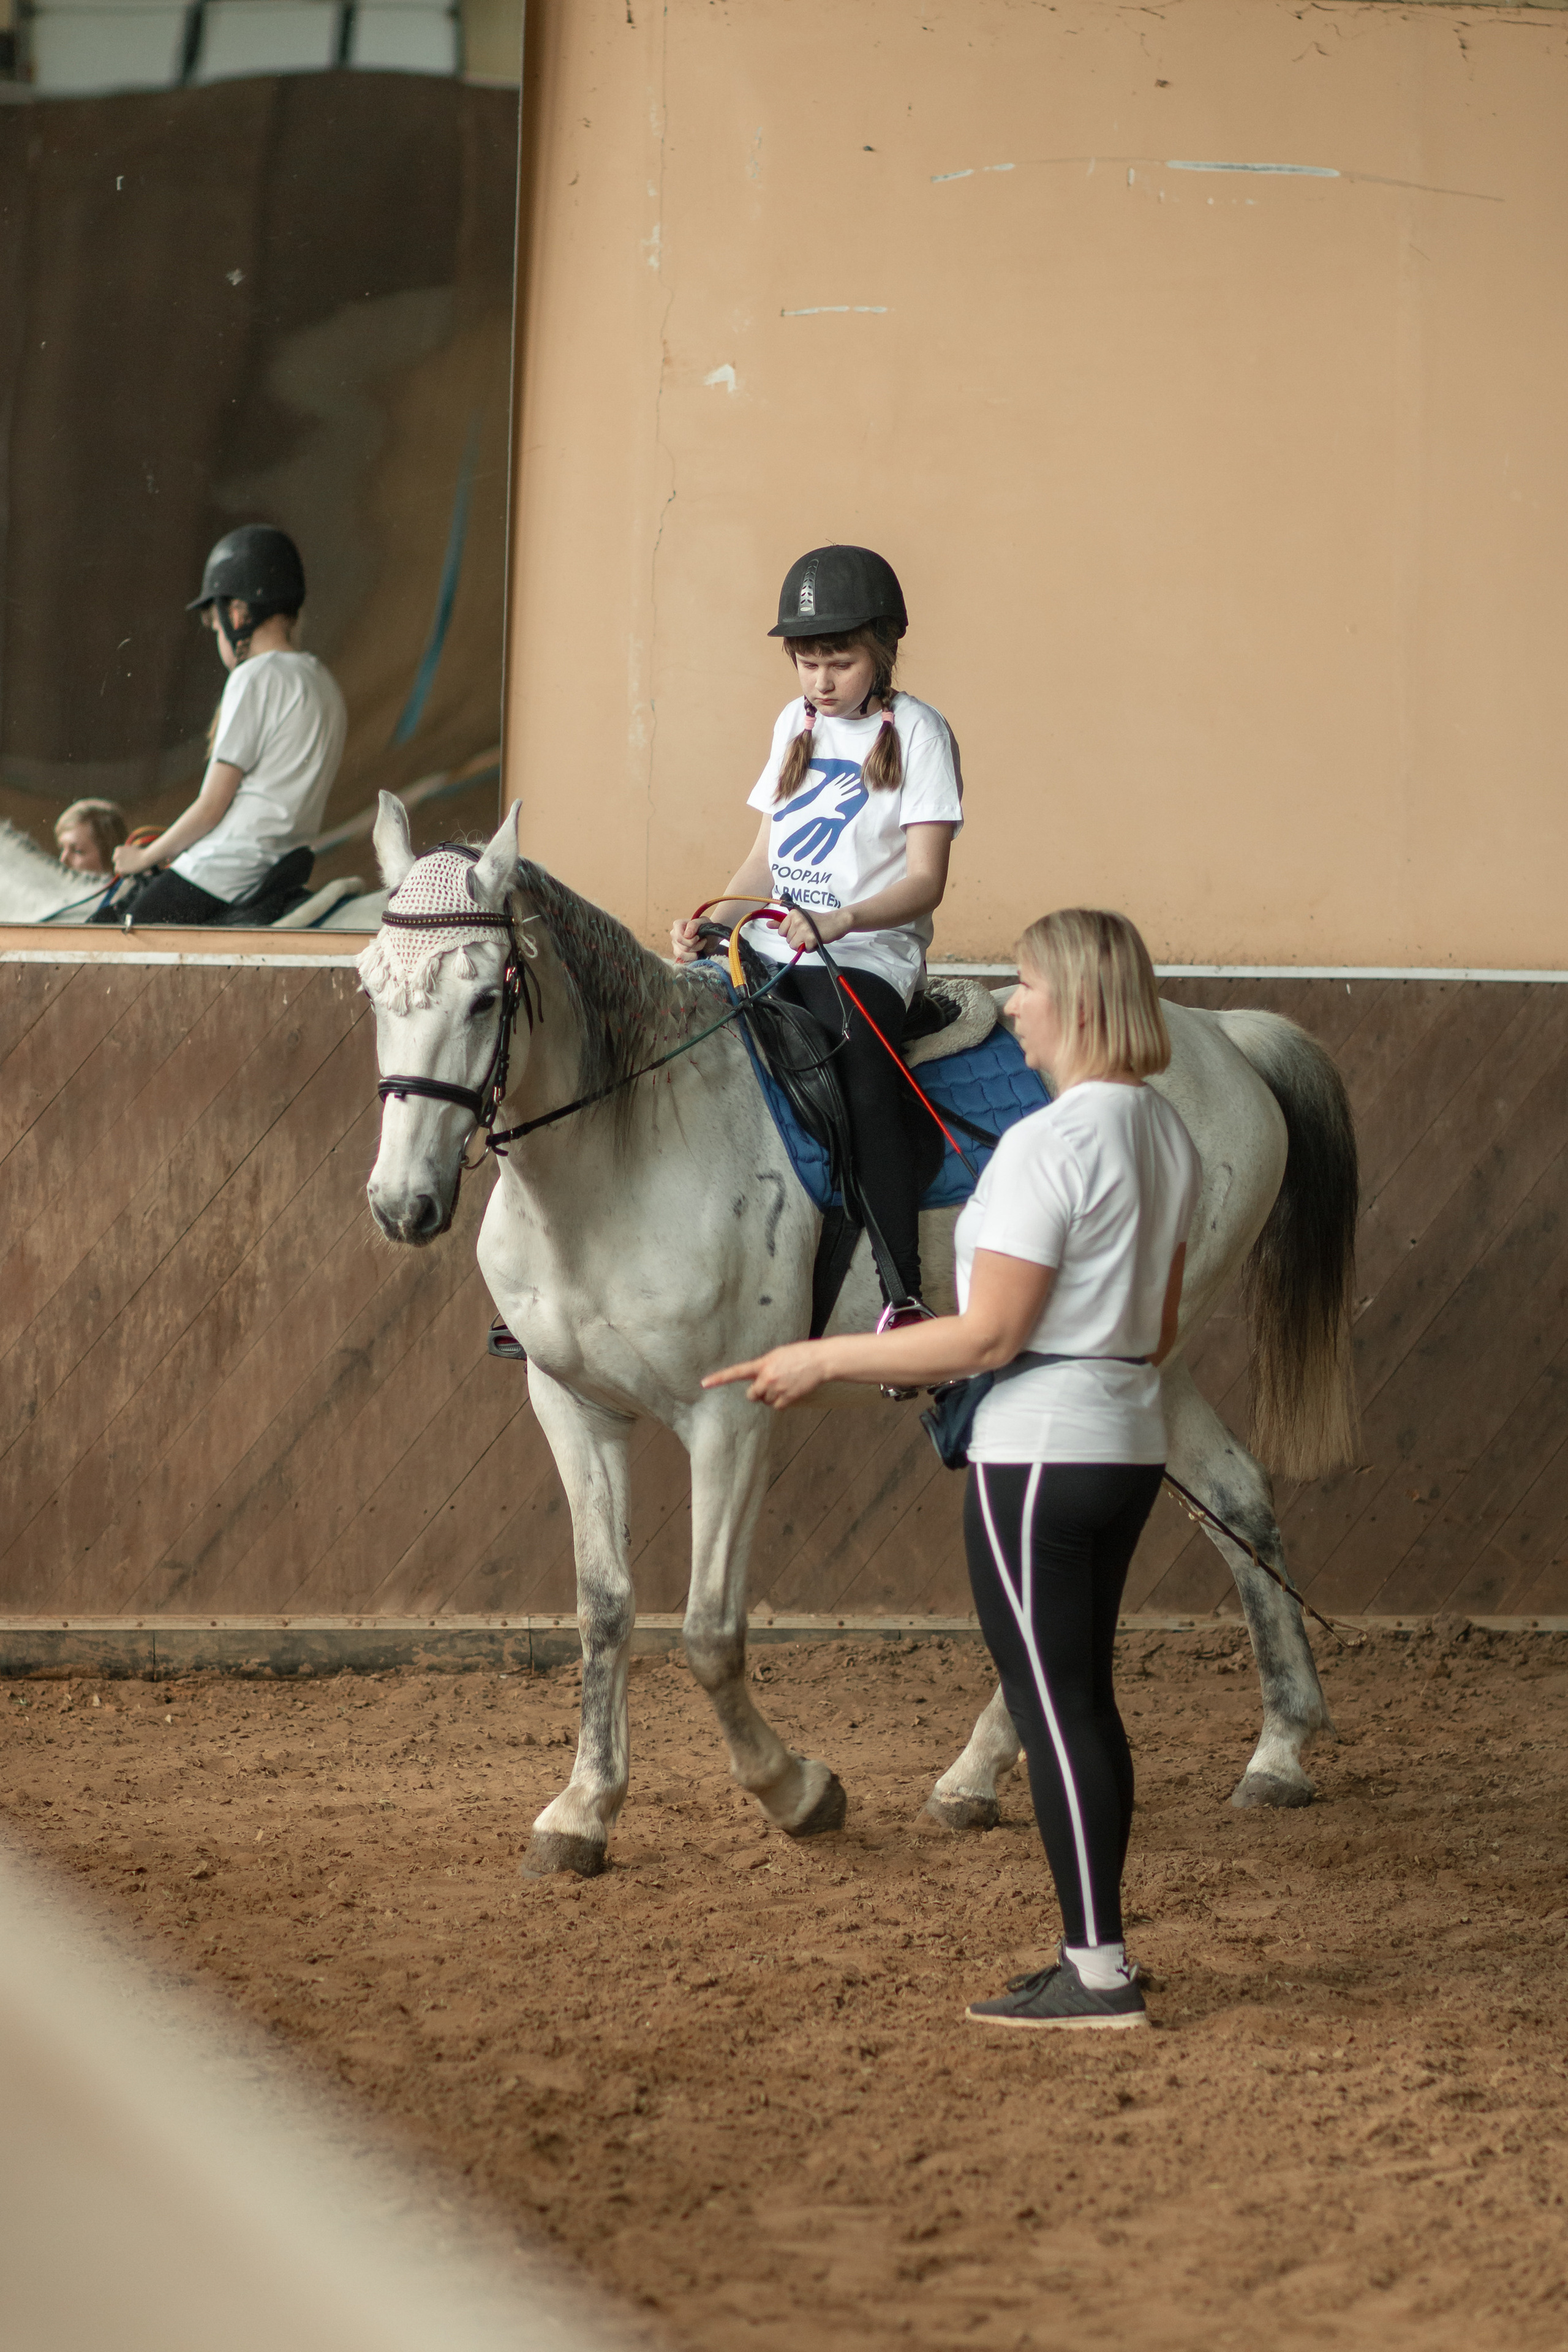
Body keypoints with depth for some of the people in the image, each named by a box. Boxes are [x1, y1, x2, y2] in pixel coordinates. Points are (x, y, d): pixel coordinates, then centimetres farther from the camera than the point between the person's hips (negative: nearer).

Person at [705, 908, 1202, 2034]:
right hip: (1129, 1442, 9)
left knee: (1051, 1706, -3)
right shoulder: (1167, 1132, 9)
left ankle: (1098, 1971, -1)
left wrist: (823, 1359, -14)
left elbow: (989, 1336, -21)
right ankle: (1095, 1950, 20)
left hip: (1039, 1455, -9)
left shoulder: (1046, 1145, -20)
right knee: (1085, 1698, 15)